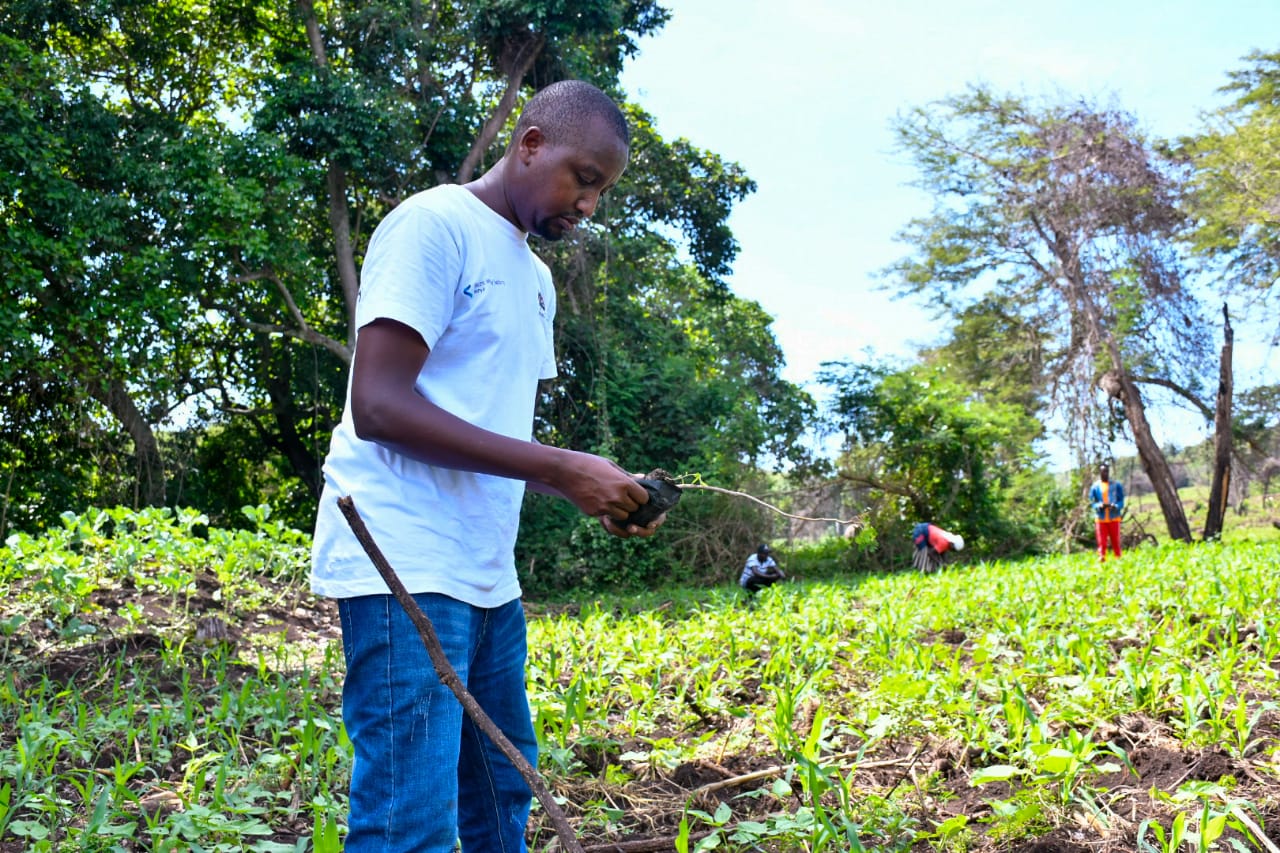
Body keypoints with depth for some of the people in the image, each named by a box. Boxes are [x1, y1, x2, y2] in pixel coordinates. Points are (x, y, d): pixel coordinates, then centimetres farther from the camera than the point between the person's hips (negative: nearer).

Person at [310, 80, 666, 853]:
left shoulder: (535, 276, 18)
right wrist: (559, 467, -19)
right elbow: (378, 405, -18)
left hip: (487, 572, 9)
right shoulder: (434, 224, -8)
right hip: (406, 565, -9)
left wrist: (598, 494, 4)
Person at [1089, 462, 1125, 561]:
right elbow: (1092, 503, 3)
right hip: (1100, 519, 0)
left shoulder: (1116, 485, 5)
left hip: (1114, 518, 0)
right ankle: (1102, 560, -1)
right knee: (1102, 542, -2)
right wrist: (1100, 506, -19)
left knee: (1116, 542, 2)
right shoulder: (1095, 487, 5)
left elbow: (1121, 501, 3)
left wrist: (1115, 506, -18)